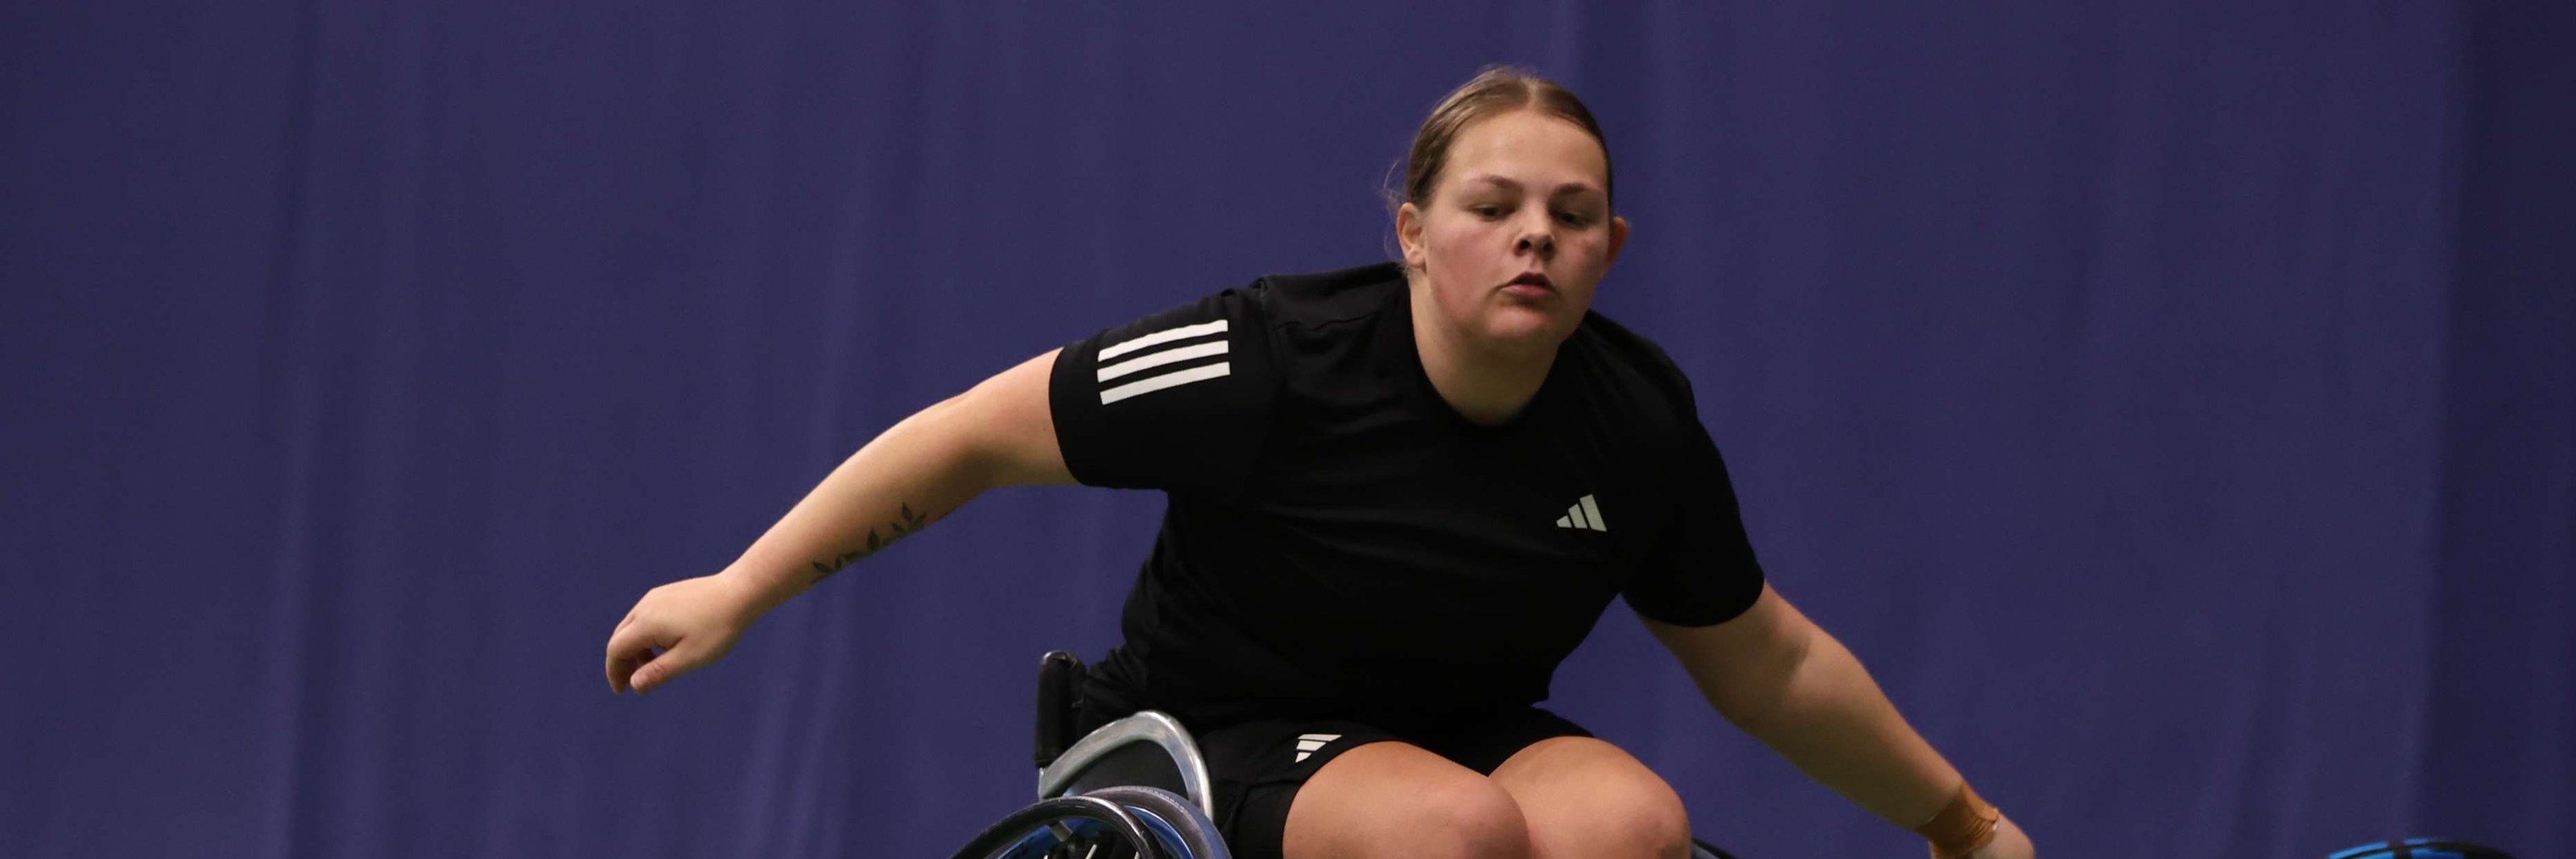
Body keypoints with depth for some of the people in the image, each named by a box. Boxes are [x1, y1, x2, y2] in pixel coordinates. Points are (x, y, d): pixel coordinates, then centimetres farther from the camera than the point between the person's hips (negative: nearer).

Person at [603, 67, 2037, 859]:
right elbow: (978, 434, -11)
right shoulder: (1275, 365, -20)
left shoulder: (1638, 422, -7)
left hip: (1466, 736, 4)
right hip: (1217, 737, -4)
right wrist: (739, 591, -9)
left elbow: (1770, 665, 10)